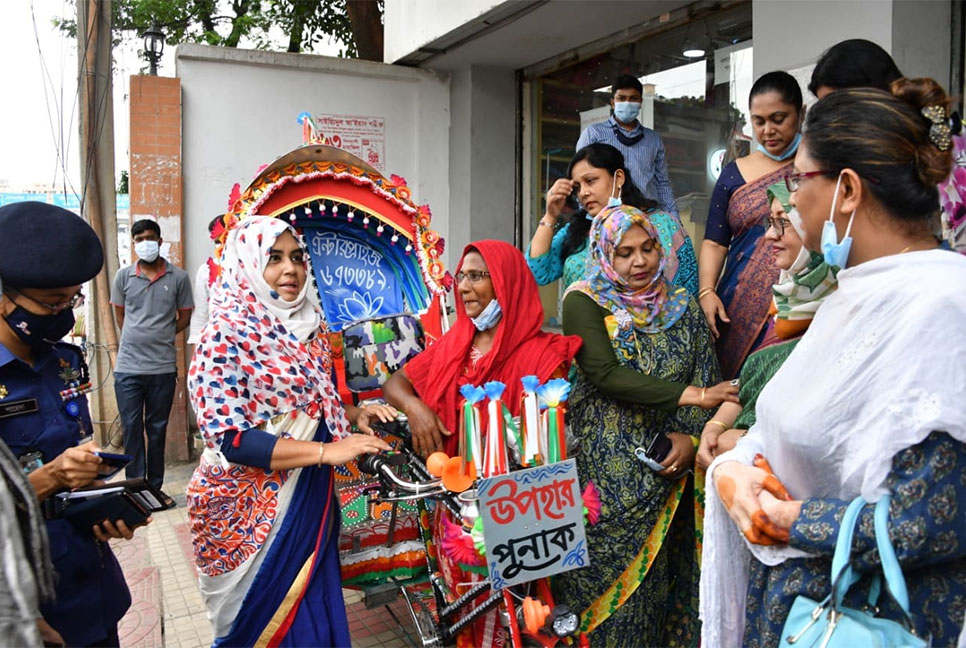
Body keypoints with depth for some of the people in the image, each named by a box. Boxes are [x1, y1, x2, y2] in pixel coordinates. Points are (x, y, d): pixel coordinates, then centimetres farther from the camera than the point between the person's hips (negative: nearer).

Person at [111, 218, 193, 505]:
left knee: (158, 429, 10)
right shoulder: (123, 276, 5)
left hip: (163, 367, -1)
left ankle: (155, 487, 21)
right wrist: (138, 339, 9)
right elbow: (120, 316, 15)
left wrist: (159, 338, 5)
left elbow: (184, 317, 8)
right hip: (128, 366, 1)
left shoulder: (178, 277, 0)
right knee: (131, 429, 4)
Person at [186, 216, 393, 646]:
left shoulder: (310, 327, 5)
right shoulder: (225, 336, -16)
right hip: (251, 510, -6)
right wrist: (326, 451, -26)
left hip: (309, 502, 6)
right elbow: (228, 438, -22)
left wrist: (354, 416, -2)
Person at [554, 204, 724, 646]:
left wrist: (693, 436, -13)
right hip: (602, 469, -2)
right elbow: (604, 373, -17)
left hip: (661, 468, 3)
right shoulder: (584, 303, -4)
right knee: (602, 576, 2)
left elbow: (709, 382, 5)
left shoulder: (683, 308, 7)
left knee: (652, 572, 8)